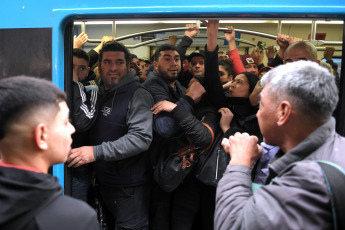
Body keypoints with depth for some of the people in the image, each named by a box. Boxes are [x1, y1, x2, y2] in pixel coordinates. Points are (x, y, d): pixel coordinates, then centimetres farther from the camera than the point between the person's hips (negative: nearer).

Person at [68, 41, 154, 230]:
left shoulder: (137, 95, -15)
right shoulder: (98, 93, 10)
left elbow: (142, 138, -27)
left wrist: (97, 152, -30)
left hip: (130, 187, -7)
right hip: (104, 181, 8)